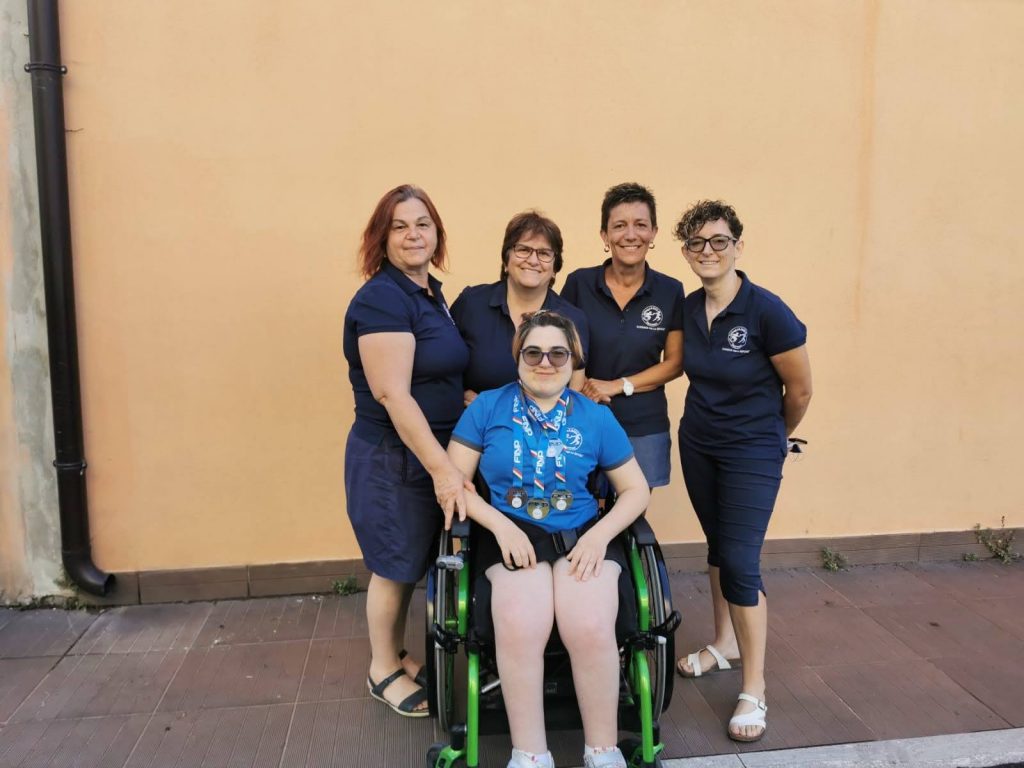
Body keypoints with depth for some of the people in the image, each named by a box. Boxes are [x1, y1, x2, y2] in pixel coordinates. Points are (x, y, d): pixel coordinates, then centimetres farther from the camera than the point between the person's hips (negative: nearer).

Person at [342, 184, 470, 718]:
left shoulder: (431, 294, 9)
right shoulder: (382, 299, -19)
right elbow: (393, 395, -25)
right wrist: (441, 467, -27)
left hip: (431, 453, 8)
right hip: (391, 459, -8)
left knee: (412, 562, 19)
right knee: (394, 566, 7)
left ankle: (396, 654, 37)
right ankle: (383, 672, 27)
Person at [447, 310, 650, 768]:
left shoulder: (596, 417, 7)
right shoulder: (486, 407, 4)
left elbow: (636, 490, 10)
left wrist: (600, 537, -8)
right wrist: (501, 525, -14)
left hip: (583, 534, 1)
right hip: (513, 534, -1)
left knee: (591, 629, -27)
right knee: (519, 626, -30)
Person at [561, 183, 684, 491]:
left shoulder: (670, 291, -2)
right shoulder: (578, 283, -4)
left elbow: (674, 363, 1)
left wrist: (619, 385, -10)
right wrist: (579, 387, -15)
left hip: (644, 428, 1)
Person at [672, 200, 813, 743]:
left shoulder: (766, 311, -20)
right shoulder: (687, 309, -3)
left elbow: (799, 390, -9)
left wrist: (774, 435, 6)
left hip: (753, 450, -5)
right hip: (698, 442, 6)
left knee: (740, 560, -7)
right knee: (718, 544, 18)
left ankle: (754, 691, 8)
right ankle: (725, 642, 39)